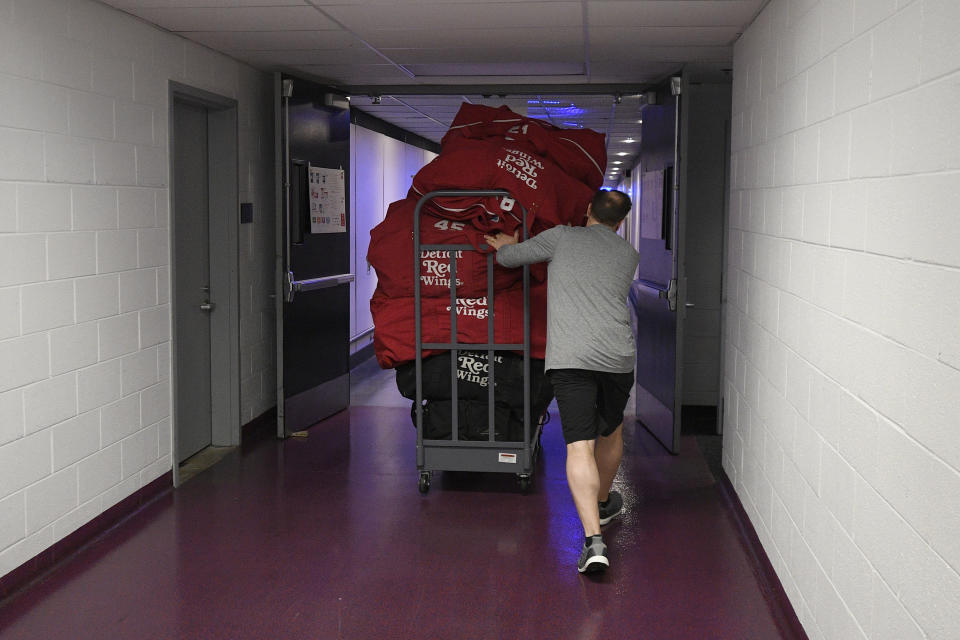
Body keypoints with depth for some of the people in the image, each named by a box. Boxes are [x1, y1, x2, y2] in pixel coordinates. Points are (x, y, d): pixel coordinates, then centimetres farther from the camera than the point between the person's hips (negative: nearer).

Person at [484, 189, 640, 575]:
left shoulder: (561, 238, 8)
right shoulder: (629, 255, 19)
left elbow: (506, 257, 15)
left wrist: (506, 245, 42)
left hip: (570, 357, -3)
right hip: (618, 356, 4)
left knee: (579, 445, -9)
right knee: (611, 431, 26)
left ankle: (593, 539, -21)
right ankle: (603, 503, 48)